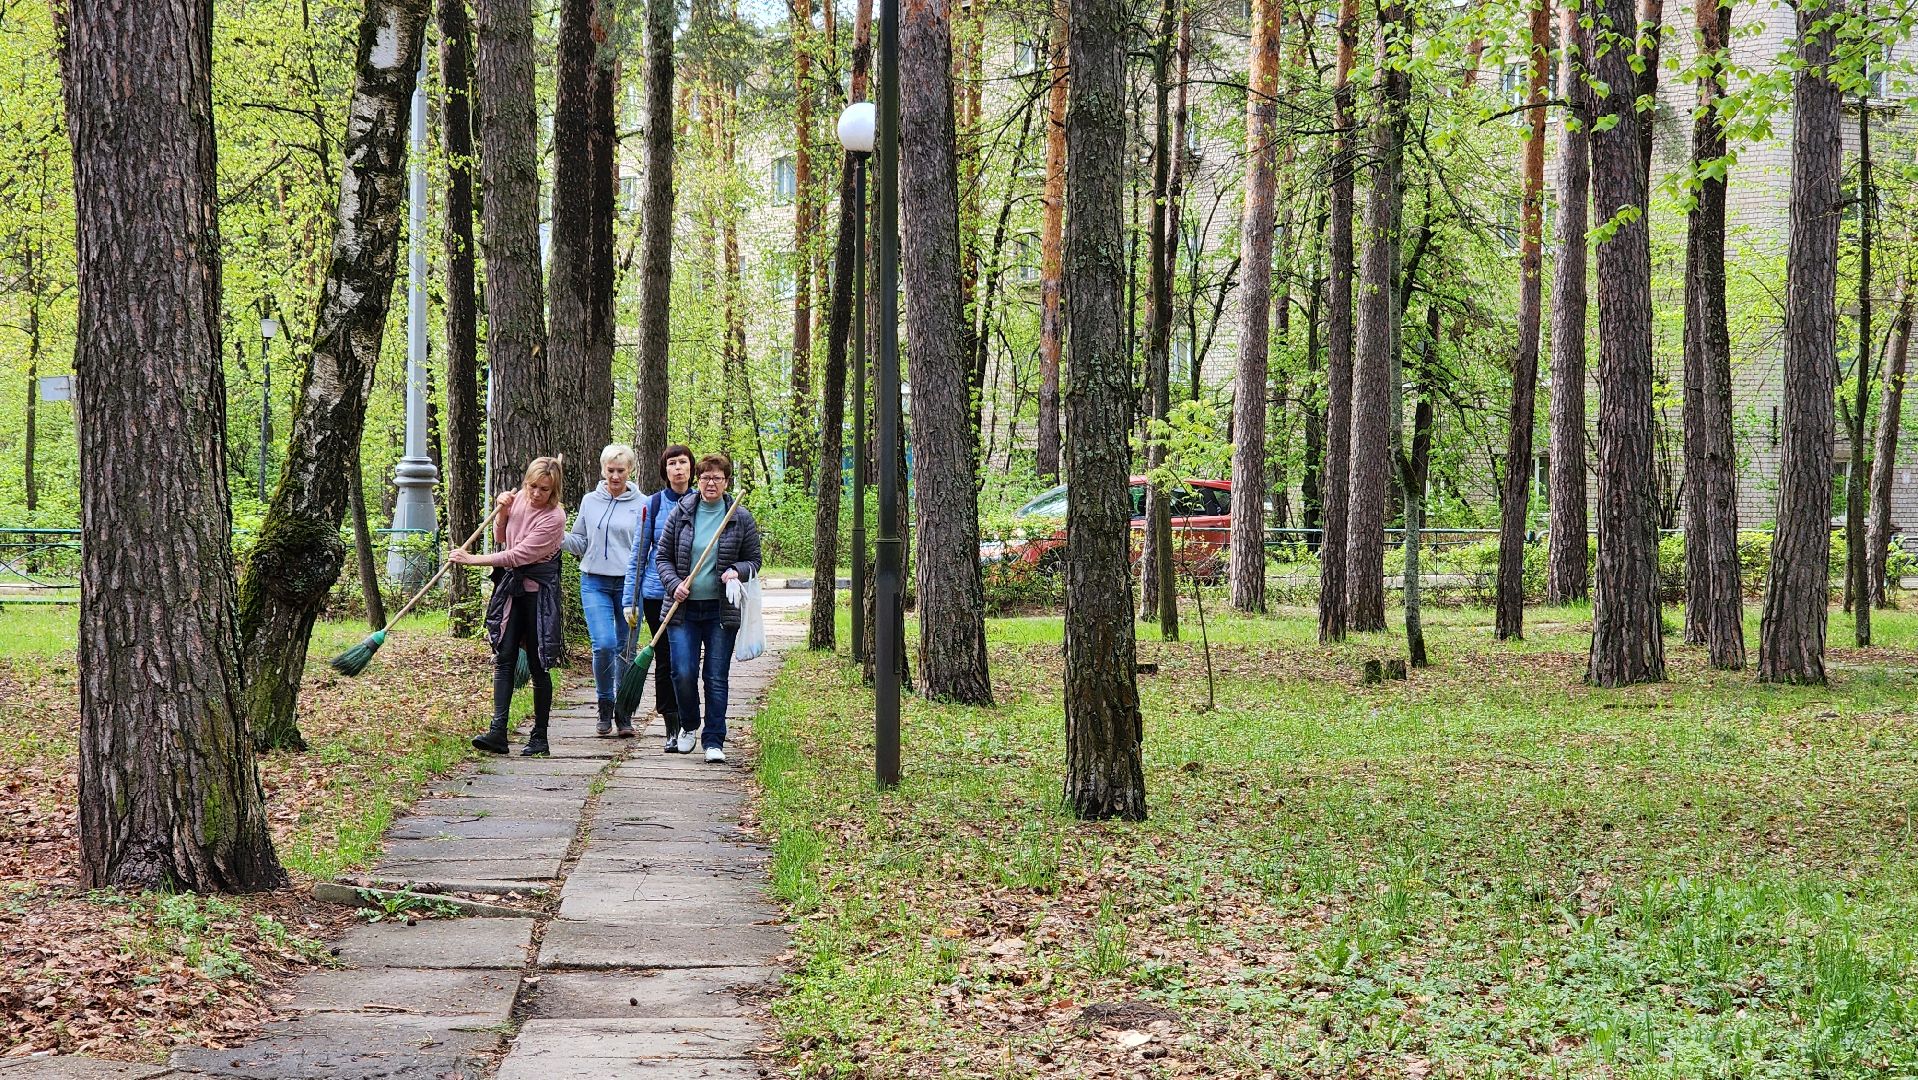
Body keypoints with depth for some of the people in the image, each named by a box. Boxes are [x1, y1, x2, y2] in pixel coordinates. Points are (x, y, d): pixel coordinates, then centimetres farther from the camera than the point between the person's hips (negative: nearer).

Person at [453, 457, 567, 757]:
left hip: (538, 592, -6)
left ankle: (539, 736, 8)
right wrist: (502, 513, -1)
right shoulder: (519, 499, 5)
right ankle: (498, 731, -9)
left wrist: (473, 560, -17)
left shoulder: (554, 517, -17)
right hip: (510, 588, 6)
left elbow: (519, 555, -21)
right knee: (504, 658, -3)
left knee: (538, 664, 0)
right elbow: (500, 539, 20)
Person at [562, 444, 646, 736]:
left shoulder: (641, 505, 2)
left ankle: (624, 712, 17)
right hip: (594, 583, 1)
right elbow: (580, 543, 15)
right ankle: (605, 706, 6)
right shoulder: (590, 502, 8)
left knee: (626, 649, 5)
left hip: (629, 584, -1)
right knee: (603, 645, -13)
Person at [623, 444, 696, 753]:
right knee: (664, 661, 2)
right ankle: (672, 728, 8)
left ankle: (687, 724, 10)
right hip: (657, 593, 0)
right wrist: (630, 601, 3)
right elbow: (638, 555, 7)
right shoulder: (653, 505, 3)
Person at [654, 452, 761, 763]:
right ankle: (688, 726, 21)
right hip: (685, 609, 1)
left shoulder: (742, 519, 2)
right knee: (683, 673, -6)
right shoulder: (680, 514, 3)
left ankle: (714, 740, 8)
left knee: (716, 677, 0)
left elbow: (753, 561, 10)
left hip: (722, 610, 0)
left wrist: (737, 572, -12)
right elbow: (662, 556, 9)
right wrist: (673, 584, -8)